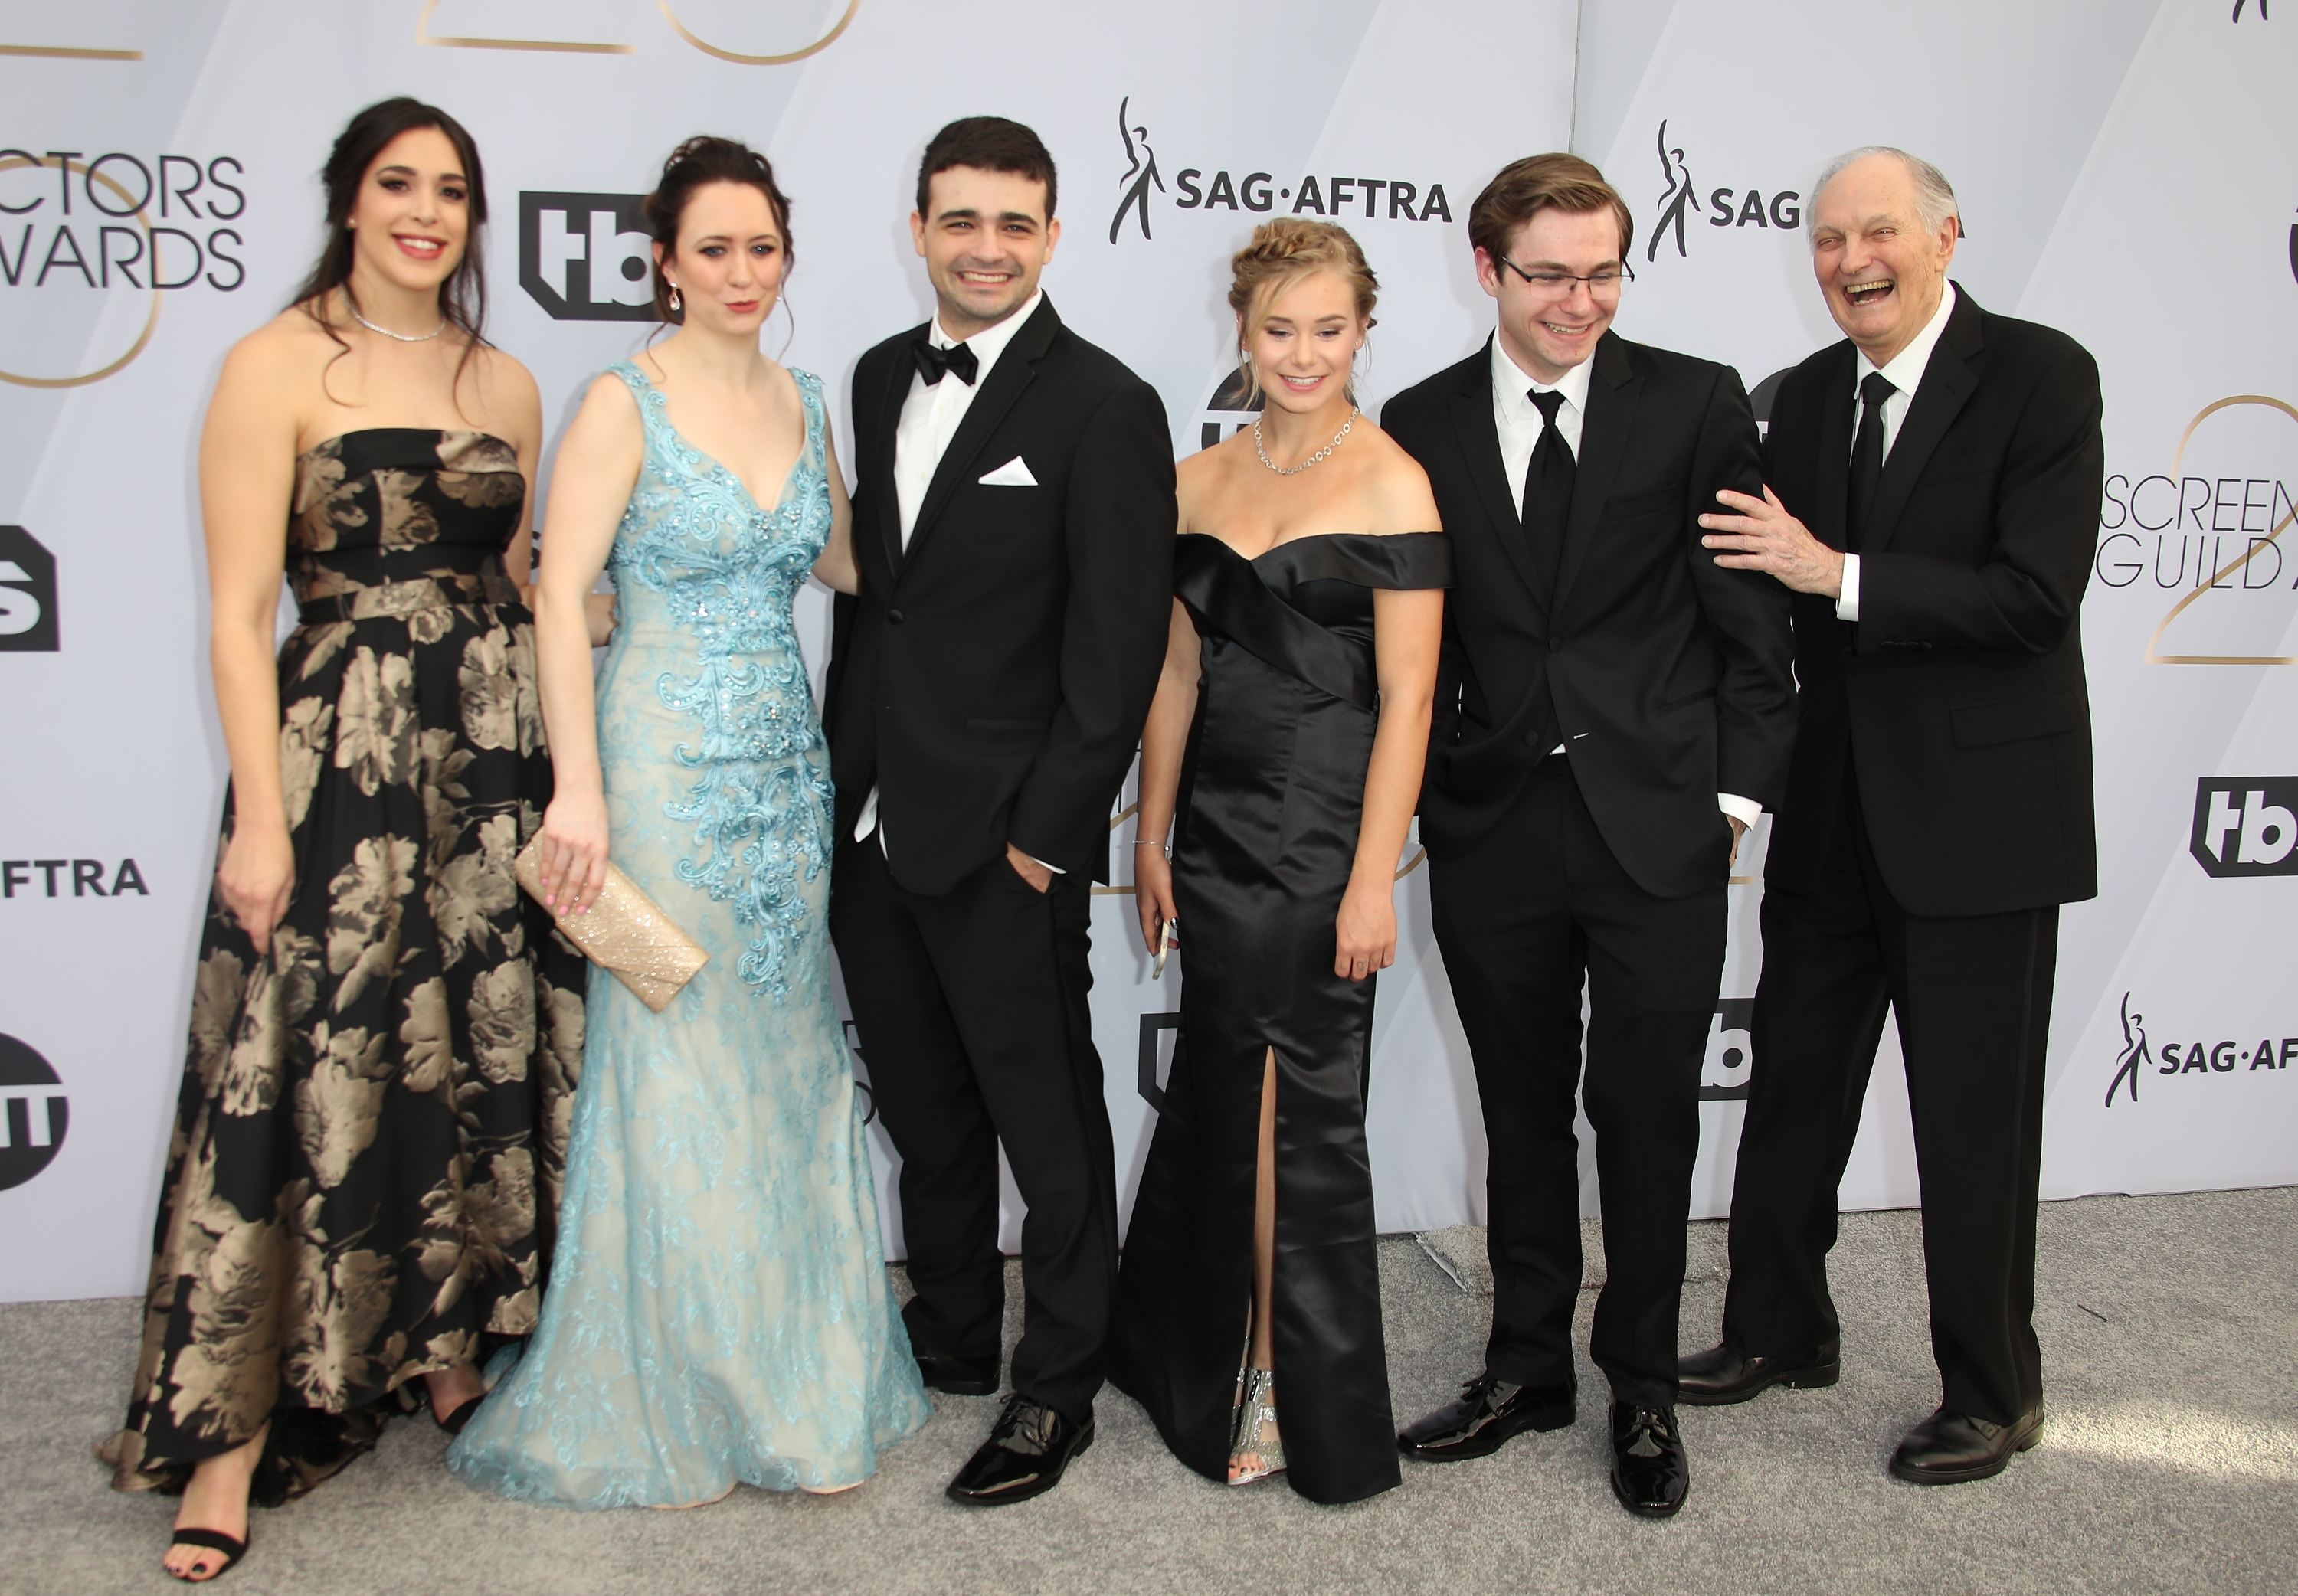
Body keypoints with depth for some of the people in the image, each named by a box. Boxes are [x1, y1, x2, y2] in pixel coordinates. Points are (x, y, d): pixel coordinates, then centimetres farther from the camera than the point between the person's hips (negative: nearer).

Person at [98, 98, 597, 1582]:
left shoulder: (508, 385, 12)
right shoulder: (279, 364, -3)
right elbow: (240, 613, -7)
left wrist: (561, 773, 6)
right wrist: (260, 817, -13)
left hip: (495, 753, 5)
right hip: (340, 751, -5)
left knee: (483, 1051, 10)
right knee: (303, 1070, -3)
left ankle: (450, 1347, 29)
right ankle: (235, 1432, 9)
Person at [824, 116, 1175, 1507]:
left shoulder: (1105, 409, -11)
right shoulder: (883, 378, 10)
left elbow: (1120, 650, -13)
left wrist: (1047, 836, -15)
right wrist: (844, 768, 11)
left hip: (1003, 841, -7)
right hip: (874, 823, 7)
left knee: (1047, 1121, 7)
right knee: (925, 1107, 19)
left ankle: (1059, 1391, 22)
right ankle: (952, 1338, 37)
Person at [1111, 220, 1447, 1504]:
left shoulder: (1392, 484, -6)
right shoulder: (1200, 483, 10)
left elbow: (1407, 696, -10)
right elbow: (1179, 672, 13)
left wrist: (1373, 880, -15)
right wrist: (1151, 837, 11)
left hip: (1324, 835, -5)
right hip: (1218, 831, 5)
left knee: (1304, 1110, 4)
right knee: (1224, 1098, 12)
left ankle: (1308, 1399, 21)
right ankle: (1209, 1361, 32)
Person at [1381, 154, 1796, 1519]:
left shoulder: (1697, 404, -1)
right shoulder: (1421, 425, 3)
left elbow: (1752, 623, -1)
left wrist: (1738, 794, -4)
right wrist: (1415, 797, 2)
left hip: (1658, 827, -1)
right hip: (1492, 829, 2)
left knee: (1648, 1118, 8)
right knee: (1524, 1114, 15)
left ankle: (1645, 1390, 27)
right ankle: (1529, 1367, 32)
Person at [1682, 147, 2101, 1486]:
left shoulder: (2042, 376, -10)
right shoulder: (1809, 396, 8)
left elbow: (2037, 596, -20)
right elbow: (1782, 588, 9)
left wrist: (1837, 571, -23)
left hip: (1979, 810, -6)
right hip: (1833, 810, 6)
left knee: (1976, 1122, 5)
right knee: (1793, 1089, 16)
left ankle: (1993, 1392, 24)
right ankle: (1782, 1330, 35)